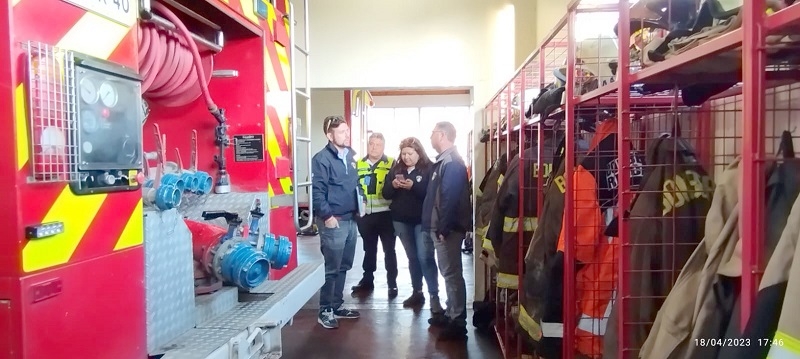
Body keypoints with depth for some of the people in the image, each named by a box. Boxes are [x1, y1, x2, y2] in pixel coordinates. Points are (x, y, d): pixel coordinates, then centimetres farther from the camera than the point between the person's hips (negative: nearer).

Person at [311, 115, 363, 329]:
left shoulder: (350, 155, 13)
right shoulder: (322, 159, -12)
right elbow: (317, 191, -17)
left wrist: (360, 200, 12)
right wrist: (327, 216, -20)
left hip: (351, 219, 8)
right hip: (334, 221, -8)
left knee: (344, 266, 15)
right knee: (332, 268, 0)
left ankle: (337, 306, 28)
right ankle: (326, 311, 13)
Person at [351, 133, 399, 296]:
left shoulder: (392, 164, -2)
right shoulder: (358, 165, 7)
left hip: (385, 213, -3)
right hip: (365, 214, 3)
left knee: (389, 249, 6)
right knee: (369, 248, 17)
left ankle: (392, 283, 17)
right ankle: (367, 279, 29)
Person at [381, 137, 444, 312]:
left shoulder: (429, 168, -8)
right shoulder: (396, 169, 7)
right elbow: (386, 194, 6)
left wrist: (413, 186, -26)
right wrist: (393, 185, -14)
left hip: (422, 220, -5)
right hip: (401, 220, 5)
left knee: (425, 257, -10)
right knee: (412, 257, 14)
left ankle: (434, 296, -3)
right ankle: (417, 293, 24)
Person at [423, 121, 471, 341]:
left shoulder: (451, 163, -17)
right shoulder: (444, 160, 16)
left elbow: (449, 199, -23)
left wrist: (443, 229, -22)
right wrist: (433, 227, 19)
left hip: (448, 228, -10)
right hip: (441, 227, 10)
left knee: (452, 274, -4)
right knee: (448, 273, 17)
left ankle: (458, 323, 3)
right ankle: (450, 314, 28)